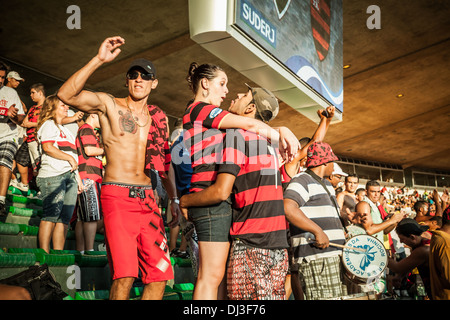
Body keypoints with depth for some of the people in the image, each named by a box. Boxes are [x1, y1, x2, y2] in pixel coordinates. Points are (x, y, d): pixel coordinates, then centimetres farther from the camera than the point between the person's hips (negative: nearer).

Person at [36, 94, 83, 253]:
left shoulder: (65, 129, 30)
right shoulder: (49, 125, 5)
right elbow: (48, 147, -12)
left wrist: (77, 177, 21)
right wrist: (70, 158, -8)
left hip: (69, 175, 8)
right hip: (53, 175, -8)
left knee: (64, 218, 1)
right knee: (51, 215, -13)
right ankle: (44, 254, -11)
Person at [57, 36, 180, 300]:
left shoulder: (159, 118, 14)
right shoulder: (108, 104, 3)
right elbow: (66, 95, -15)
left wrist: (174, 199, 19)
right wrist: (98, 60, -22)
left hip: (148, 198, 5)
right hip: (117, 196, -4)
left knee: (160, 275, 2)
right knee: (125, 275, -15)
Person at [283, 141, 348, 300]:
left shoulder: (327, 184, 24)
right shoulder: (302, 180, -8)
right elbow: (287, 208, -26)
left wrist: (342, 235, 16)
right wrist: (318, 231, -26)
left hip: (335, 255, 10)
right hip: (316, 258, -10)